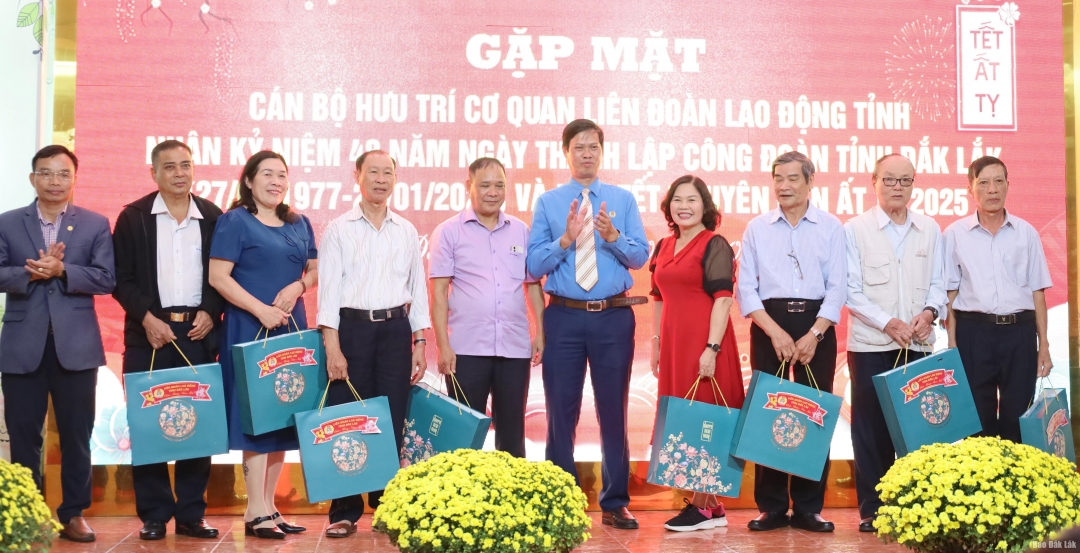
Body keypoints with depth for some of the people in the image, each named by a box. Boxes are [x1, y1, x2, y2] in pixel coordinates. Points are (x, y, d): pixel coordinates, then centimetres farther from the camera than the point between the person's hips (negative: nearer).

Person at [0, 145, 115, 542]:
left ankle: (74, 514, 14)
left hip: (76, 345, -1)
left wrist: (62, 270, -17)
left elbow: (106, 279, -5)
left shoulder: (95, 224, 5)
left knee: (76, 434, 5)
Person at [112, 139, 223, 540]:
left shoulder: (212, 217, 7)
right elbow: (121, 278, 1)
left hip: (198, 332, 1)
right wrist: (147, 318, -10)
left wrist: (210, 312, -5)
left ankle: (191, 513, 11)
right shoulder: (133, 217, 4)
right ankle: (153, 514, 10)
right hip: (150, 333, -1)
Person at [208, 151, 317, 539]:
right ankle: (256, 512, 0)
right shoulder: (234, 221, -4)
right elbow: (218, 277, -10)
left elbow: (316, 269, 15)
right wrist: (260, 310, -18)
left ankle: (269, 505, 15)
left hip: (291, 329, 6)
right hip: (250, 330, -6)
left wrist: (297, 285, -7)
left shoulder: (300, 224, 13)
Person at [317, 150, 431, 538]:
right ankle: (344, 512, 8)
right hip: (352, 328, -2)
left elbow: (418, 289, 12)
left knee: (391, 423, 5)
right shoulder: (339, 229, 2)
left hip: (396, 330, 3)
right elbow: (329, 290, -3)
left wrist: (420, 343, 6)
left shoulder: (407, 231, 11)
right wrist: (333, 348, -11)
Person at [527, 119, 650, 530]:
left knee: (613, 409, 7)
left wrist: (612, 236, -18)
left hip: (614, 316, 0)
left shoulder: (623, 200, 7)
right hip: (564, 316, 0)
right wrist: (566, 239, -16)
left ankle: (615, 503, 17)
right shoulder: (548, 202, 5)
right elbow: (534, 266, -2)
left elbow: (641, 257, -1)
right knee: (561, 411, 5)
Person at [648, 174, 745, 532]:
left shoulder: (715, 245, -6)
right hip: (673, 343, 7)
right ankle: (707, 502, 18)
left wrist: (711, 348, -20)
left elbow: (722, 299, -13)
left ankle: (705, 506, 6)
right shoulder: (663, 247, 15)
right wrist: (656, 344, 15)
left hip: (703, 344, -7)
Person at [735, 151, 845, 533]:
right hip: (768, 324, 1)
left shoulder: (831, 227, 5)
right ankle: (771, 507, 8)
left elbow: (837, 286, -1)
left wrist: (814, 334, -12)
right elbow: (746, 287, 2)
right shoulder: (757, 228, 7)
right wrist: (776, 332, -10)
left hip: (817, 325, 0)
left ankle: (808, 507, 9)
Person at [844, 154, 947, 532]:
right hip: (871, 345, -2)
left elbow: (938, 283, 10)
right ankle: (872, 509, 8)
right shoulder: (855, 229, 0)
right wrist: (889, 323, -14)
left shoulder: (930, 230, 9)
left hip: (918, 345, 3)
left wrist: (929, 312, -10)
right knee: (871, 428, 1)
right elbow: (851, 291, -5)